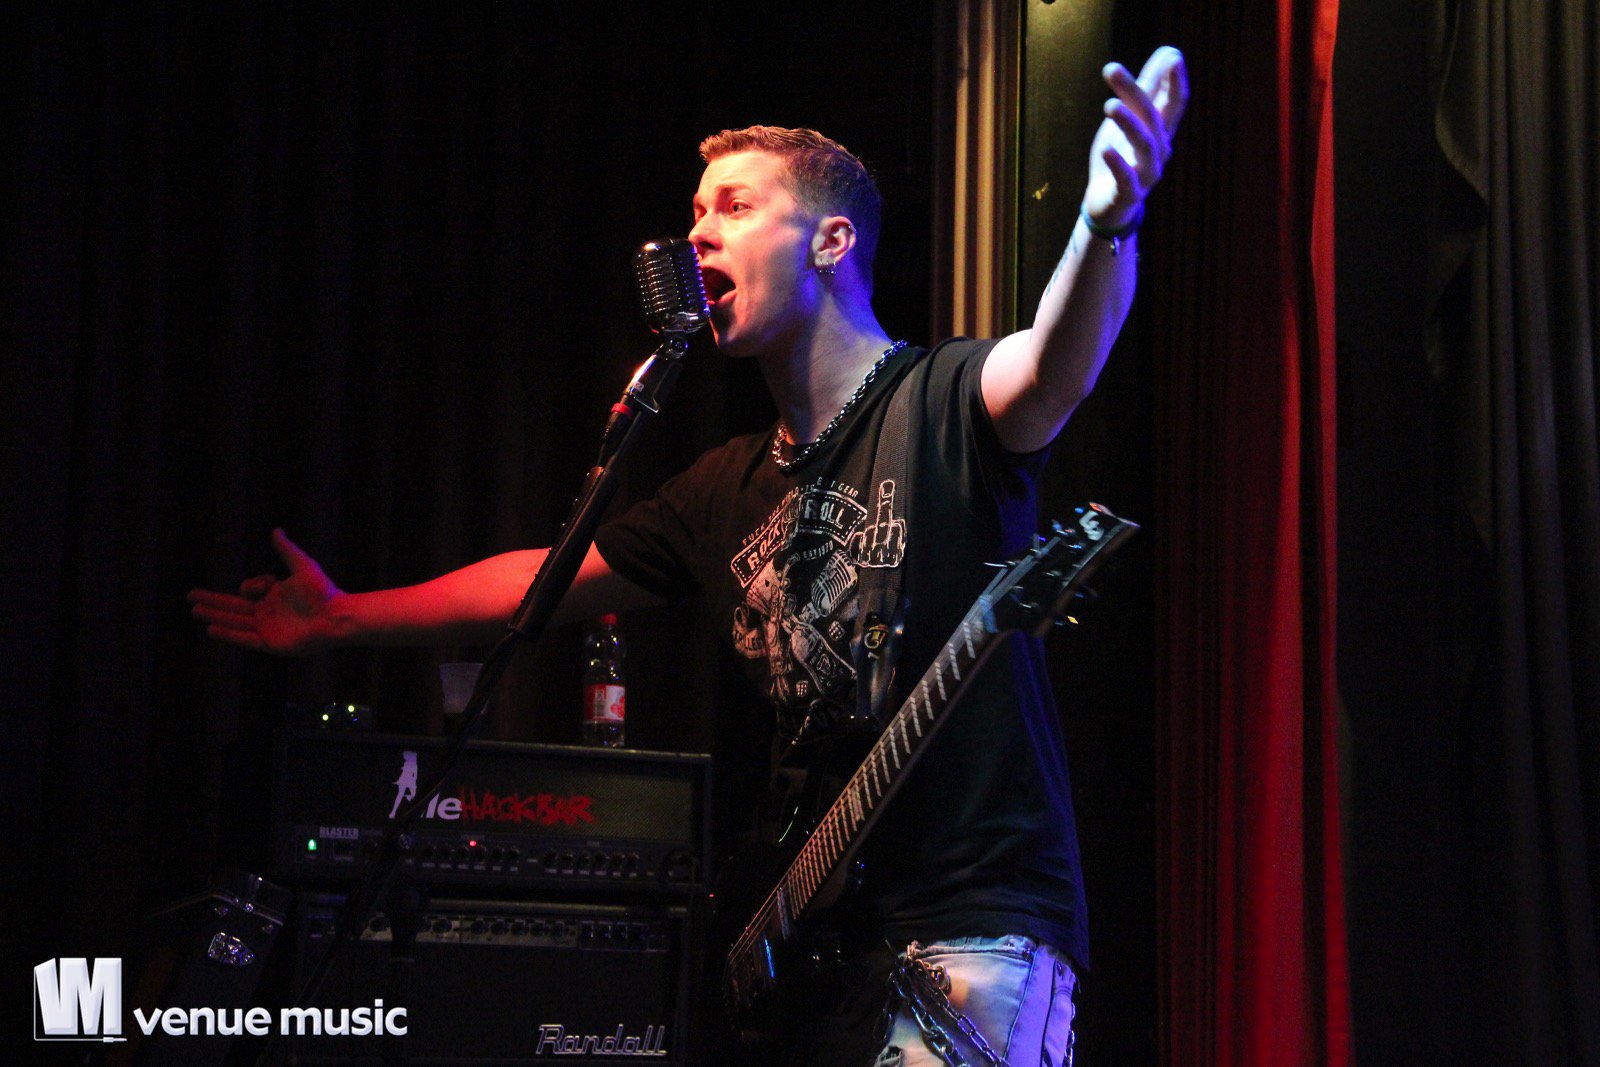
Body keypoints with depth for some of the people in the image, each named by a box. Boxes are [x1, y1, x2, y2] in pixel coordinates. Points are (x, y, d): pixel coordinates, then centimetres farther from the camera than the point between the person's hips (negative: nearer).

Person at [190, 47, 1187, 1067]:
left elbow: (1052, 369, -28)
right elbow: (545, 580, 24)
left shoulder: (943, 401, -6)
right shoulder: (730, 488, 16)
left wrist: (1109, 223, -50)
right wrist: (340, 620, 26)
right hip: (821, 942, 7)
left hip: (979, 934, -7)